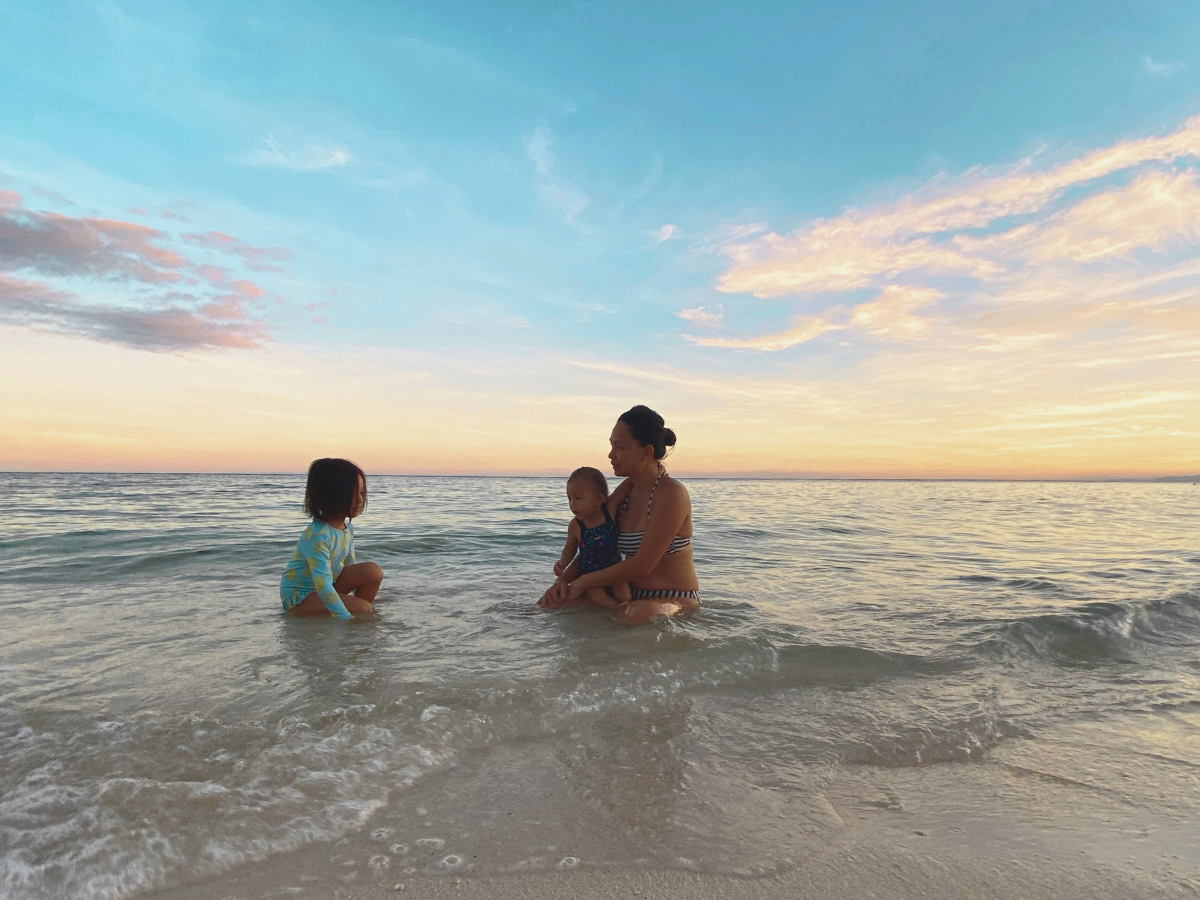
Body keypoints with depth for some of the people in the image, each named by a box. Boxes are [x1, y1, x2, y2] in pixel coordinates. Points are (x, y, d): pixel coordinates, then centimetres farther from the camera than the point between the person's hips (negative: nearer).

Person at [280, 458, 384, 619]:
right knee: (362, 608, -24)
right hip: (298, 597, -8)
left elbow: (350, 566, 9)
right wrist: (346, 618, -36)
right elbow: (323, 586, -35)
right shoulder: (318, 536, -30)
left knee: (373, 571, -12)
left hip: (326, 584, 8)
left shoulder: (346, 528, -3)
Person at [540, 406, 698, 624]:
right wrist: (564, 580, -6)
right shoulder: (626, 490, 6)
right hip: (630, 595, 6)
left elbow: (642, 565, -23)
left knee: (633, 615, -40)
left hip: (675, 601, -6)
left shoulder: (671, 494, -18)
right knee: (549, 603, -7)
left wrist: (583, 581, -14)